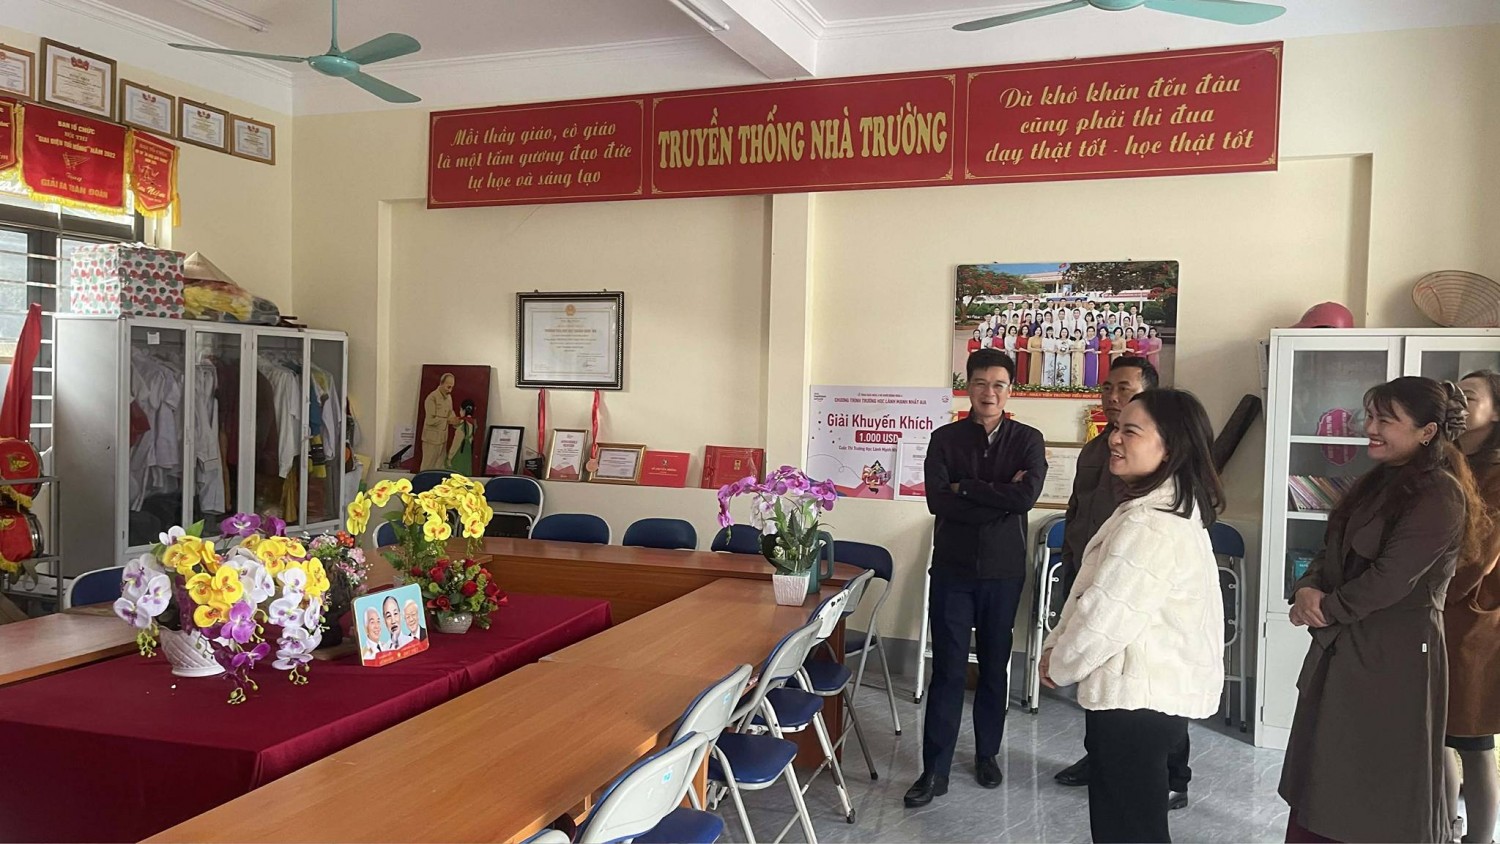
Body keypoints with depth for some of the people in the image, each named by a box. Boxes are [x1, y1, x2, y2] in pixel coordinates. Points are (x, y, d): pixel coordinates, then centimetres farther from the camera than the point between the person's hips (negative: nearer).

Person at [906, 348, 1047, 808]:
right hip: (952, 569, -1)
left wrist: (964, 487, -15)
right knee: (948, 670, -1)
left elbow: (1026, 496, -18)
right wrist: (1000, 498, -16)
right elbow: (937, 500, -14)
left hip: (1004, 571, 1)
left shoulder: (1028, 440, 0)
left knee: (995, 667, 13)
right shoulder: (944, 439, 0)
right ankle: (935, 770, 5)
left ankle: (987, 753, 30)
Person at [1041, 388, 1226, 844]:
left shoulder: (1149, 525, -25)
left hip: (1136, 698, -11)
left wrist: (1060, 665, -6)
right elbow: (1094, 594, 14)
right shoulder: (1173, 509, 11)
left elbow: (1107, 615, -23)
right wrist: (1057, 644, 8)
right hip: (1154, 690, 11)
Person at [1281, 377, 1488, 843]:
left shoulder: (1440, 494, -15)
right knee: (1320, 788, 14)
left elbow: (1391, 578, -21)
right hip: (1344, 651, 8)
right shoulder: (1379, 481, 13)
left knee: (1382, 803, 5)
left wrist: (1326, 609, -9)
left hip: (1394, 659, -8)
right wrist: (1307, 589, -8)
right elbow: (1333, 551, 12)